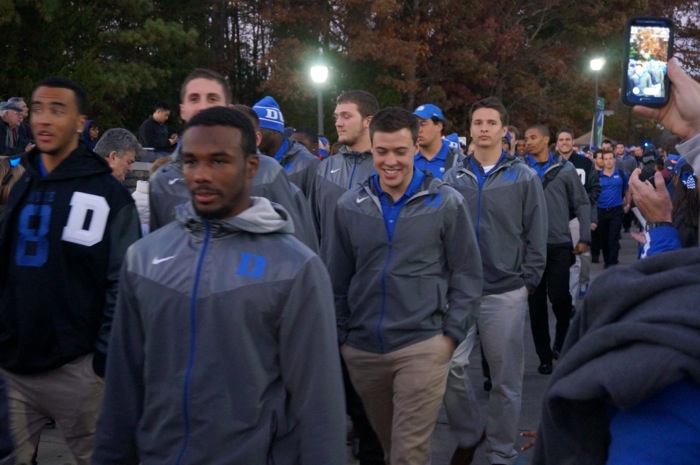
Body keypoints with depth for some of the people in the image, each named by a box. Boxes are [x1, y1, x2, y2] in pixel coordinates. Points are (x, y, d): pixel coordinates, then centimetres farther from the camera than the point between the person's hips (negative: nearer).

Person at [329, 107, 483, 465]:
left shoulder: (446, 202, -5)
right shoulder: (349, 205, 3)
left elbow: (466, 273, 0)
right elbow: (338, 278, 9)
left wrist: (452, 333, -5)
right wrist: (340, 334, 7)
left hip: (422, 346, -3)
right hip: (361, 349, 4)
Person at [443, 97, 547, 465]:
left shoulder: (524, 178, -1)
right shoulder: (454, 177, 6)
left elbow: (536, 236, 1)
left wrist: (528, 282, -4)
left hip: (506, 293, -2)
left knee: (505, 378, 6)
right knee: (450, 366, -2)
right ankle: (468, 435, 23)